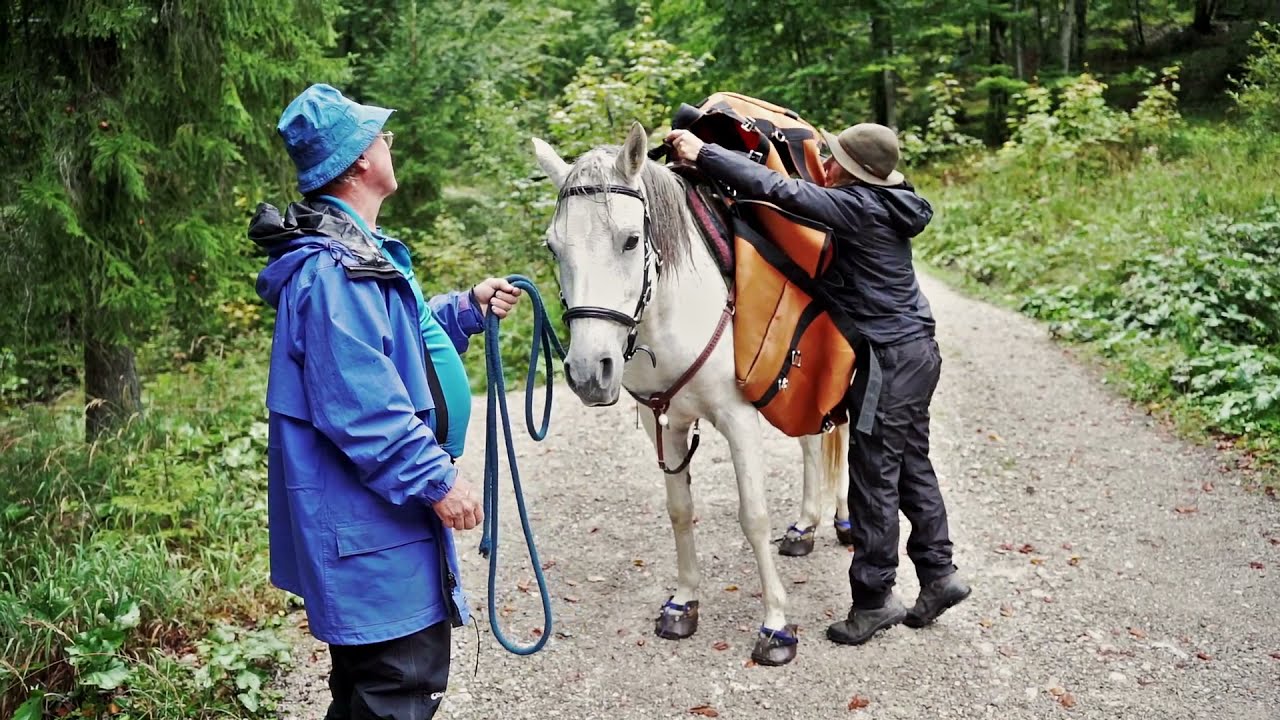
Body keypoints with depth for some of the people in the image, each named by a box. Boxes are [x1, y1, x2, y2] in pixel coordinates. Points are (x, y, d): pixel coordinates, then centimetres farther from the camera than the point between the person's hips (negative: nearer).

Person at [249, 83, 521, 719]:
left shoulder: (351, 252, 13)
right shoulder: (334, 271, -23)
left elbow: (395, 338, 27)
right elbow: (362, 407, -27)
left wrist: (469, 308, 17)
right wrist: (436, 479, -22)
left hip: (364, 513, 11)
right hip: (368, 520, -11)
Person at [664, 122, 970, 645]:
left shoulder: (858, 206, -20)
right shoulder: (883, 203, 8)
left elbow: (780, 191, -26)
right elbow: (807, 194, 16)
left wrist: (704, 154, -24)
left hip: (889, 357, -10)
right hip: (914, 351, 10)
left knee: (874, 477, 0)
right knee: (911, 467, 18)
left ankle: (873, 598, 11)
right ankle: (938, 574, 28)